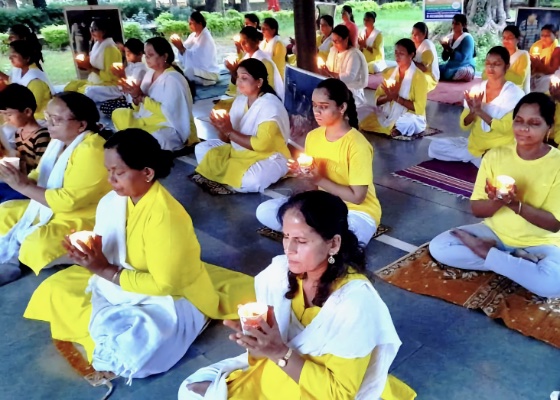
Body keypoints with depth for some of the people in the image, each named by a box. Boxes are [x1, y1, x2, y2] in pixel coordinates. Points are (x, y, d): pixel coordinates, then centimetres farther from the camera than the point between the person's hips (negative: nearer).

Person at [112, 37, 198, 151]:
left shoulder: (173, 79, -16)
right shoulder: (150, 73, 8)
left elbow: (168, 112, -23)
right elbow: (142, 107, 11)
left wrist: (141, 97, -20)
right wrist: (135, 96, -11)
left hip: (170, 128, -9)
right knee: (118, 114, 8)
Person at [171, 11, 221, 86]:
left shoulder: (206, 38, -16)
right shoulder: (193, 35, 8)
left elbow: (195, 57, -26)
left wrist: (181, 48, -27)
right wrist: (180, 47, -19)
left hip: (209, 73, -7)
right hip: (197, 70, 7)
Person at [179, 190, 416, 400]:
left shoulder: (355, 302, -28)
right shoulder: (280, 271, -14)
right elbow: (272, 345, 1)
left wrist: (280, 353, -30)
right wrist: (257, 338, -22)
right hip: (276, 372, 5)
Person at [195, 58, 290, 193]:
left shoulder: (270, 105, -20)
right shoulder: (240, 99, 3)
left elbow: (261, 145, -29)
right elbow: (227, 139, 4)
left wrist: (230, 132, -23)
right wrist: (222, 129, -20)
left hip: (268, 157, -8)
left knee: (252, 180, -38)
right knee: (201, 149, 5)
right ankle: (232, 175, -10)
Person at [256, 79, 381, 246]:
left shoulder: (357, 144, -20)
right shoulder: (313, 136, 0)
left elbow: (357, 197, -19)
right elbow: (315, 181, 8)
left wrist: (319, 180, -24)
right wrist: (302, 173, -15)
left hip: (357, 213, -7)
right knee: (265, 211, -8)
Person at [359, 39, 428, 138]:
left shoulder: (419, 76, -8)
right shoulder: (389, 72, 9)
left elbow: (419, 108, -13)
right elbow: (377, 100, 6)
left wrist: (396, 98, -21)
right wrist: (389, 97, -17)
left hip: (411, 117, -5)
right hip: (388, 115, 5)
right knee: (365, 124, -21)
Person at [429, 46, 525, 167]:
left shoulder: (515, 94, -8)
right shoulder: (476, 89, 3)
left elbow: (505, 128, -19)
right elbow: (464, 126, 1)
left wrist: (479, 111, -25)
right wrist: (472, 112, -20)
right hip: (474, 144, 5)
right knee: (435, 146, -9)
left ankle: (473, 157, -8)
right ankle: (478, 157, -8)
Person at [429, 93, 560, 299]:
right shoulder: (495, 155, -6)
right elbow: (476, 210, -6)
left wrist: (515, 204, -29)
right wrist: (497, 201, -29)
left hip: (538, 243, -3)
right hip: (495, 232, 3)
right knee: (438, 247, -18)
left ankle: (485, 253, -14)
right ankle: (515, 261, -12)